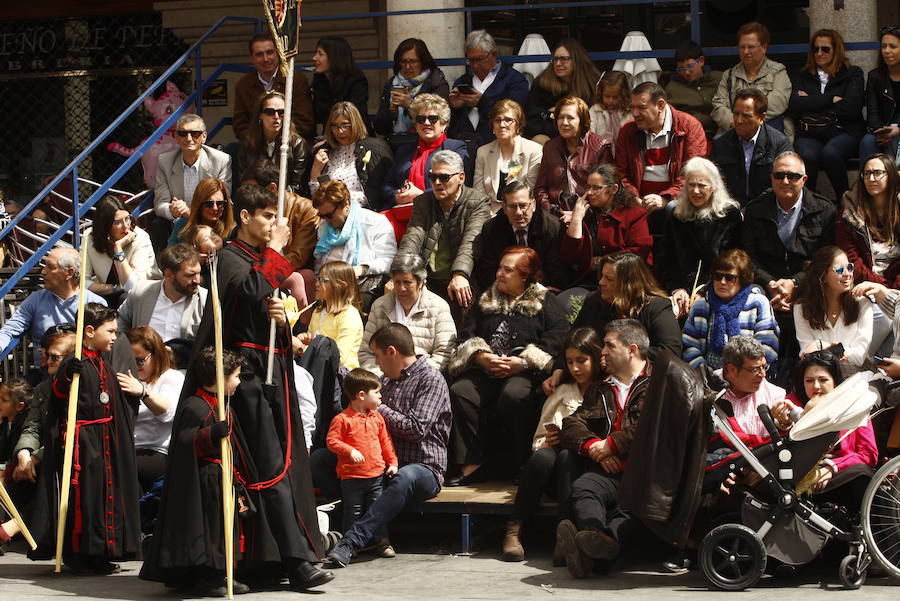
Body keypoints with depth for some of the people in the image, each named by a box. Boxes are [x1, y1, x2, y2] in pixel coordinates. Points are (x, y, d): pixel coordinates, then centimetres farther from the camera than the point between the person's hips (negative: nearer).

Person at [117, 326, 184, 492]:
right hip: (126, 450, 5)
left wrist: (142, 392, -33)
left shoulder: (173, 377, 7)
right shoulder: (131, 380, 27)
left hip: (158, 453, -5)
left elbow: (168, 411, -15)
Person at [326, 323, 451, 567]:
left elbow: (416, 429, -14)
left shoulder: (431, 380, -3)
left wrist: (379, 408, -4)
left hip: (423, 468, -7)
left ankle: (350, 542, -50)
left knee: (404, 477, -43)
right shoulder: (387, 380, 22)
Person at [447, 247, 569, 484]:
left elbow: (556, 339, -4)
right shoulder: (486, 301, 25)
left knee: (514, 396, -38)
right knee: (460, 391, -27)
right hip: (484, 370, 4)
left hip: (524, 372, -4)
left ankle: (523, 466, -26)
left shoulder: (546, 303, 11)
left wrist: (522, 362, -15)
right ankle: (470, 465, -24)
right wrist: (482, 357, -8)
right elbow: (466, 335, 15)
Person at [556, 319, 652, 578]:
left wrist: (612, 445, -4)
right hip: (609, 471, 3)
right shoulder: (599, 390, 34)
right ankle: (597, 540, -59)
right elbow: (572, 424, 21)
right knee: (583, 487, -31)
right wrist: (592, 446, -1)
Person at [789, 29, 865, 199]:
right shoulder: (802, 76, 22)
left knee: (830, 153, -36)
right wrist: (831, 100, -1)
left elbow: (852, 108, -3)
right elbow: (794, 106, 3)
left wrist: (811, 103, 3)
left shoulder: (853, 74, 14)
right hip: (810, 134, 1)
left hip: (843, 132, -1)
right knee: (807, 156, -35)